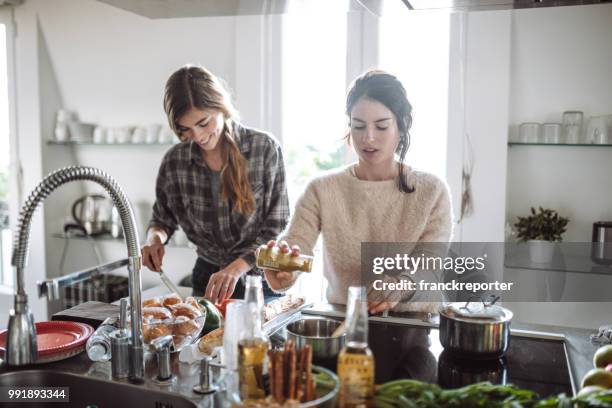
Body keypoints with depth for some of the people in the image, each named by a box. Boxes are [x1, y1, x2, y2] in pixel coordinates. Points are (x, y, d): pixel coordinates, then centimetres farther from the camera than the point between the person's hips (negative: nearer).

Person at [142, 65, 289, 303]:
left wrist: (236, 268, -21)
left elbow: (276, 228, -8)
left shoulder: (265, 149, -9)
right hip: (207, 277, 2)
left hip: (261, 280, -2)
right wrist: (155, 237, -9)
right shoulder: (175, 161, -2)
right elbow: (162, 219, 13)